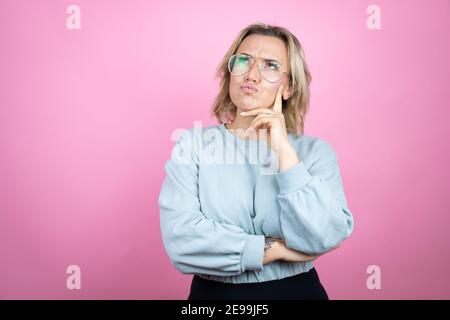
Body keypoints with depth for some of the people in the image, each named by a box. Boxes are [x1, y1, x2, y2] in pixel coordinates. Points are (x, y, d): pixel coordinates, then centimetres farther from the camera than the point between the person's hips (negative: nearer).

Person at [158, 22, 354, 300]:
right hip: (213, 292, 0)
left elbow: (323, 239, -20)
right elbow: (180, 240, -19)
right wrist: (277, 249, -18)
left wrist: (283, 150, -22)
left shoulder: (315, 151, -6)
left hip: (298, 291, 0)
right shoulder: (193, 144, -8)